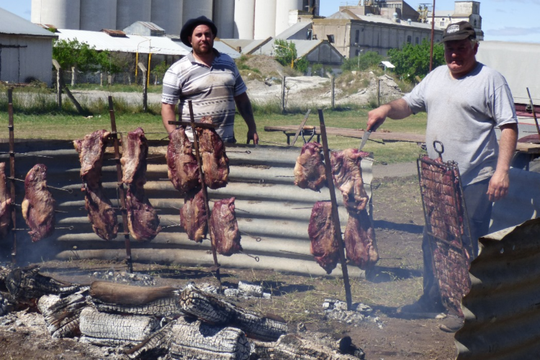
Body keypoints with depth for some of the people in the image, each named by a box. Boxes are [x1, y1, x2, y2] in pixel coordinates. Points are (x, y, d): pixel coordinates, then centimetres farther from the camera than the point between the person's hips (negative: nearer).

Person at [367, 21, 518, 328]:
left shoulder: (490, 79, -7)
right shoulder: (436, 76, 14)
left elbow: (509, 127, -10)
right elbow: (409, 104, 21)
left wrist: (502, 170, -19)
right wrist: (388, 108, -1)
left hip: (474, 182, -7)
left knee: (470, 248, -2)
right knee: (433, 243, 15)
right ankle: (433, 300, 28)